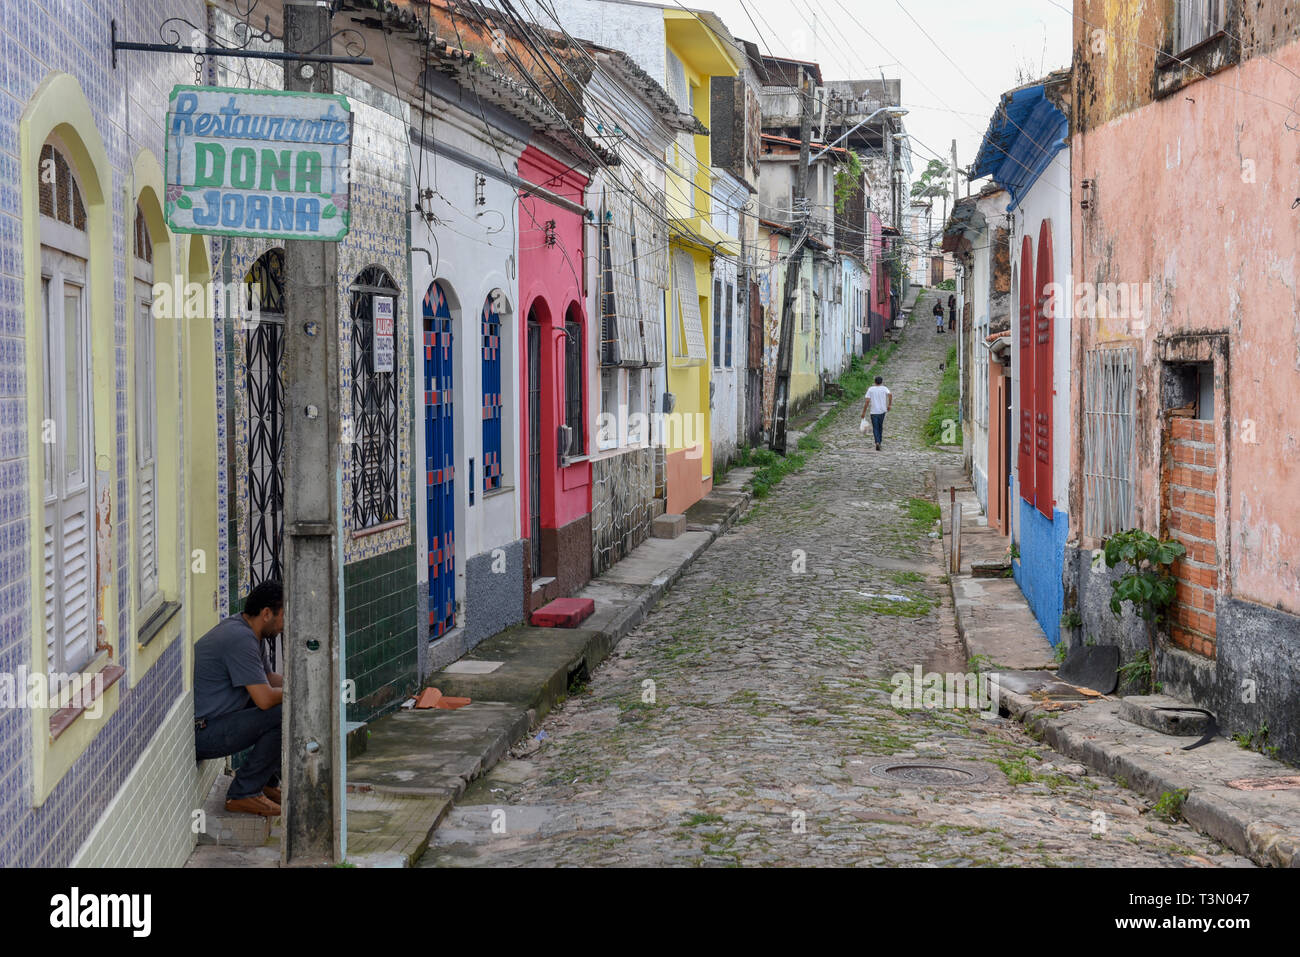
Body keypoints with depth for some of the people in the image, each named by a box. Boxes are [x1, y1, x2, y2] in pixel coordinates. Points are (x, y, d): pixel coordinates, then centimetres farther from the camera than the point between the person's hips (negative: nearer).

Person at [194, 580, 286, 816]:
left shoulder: (242, 628, 10)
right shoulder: (241, 639, -23)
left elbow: (267, 678, 24)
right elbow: (265, 699, -28)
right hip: (200, 734, -11)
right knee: (284, 715, -21)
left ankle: (266, 783, 20)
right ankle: (243, 794, -10)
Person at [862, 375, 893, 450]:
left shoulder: (870, 389, -1)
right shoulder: (884, 388, 1)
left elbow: (867, 401, -6)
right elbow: (890, 394, -17)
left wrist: (864, 412, -2)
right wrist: (889, 405, -5)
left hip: (873, 412, -1)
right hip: (882, 411, 1)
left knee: (875, 428, 0)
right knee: (880, 427, 19)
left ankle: (877, 442, -18)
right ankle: (879, 441, 24)